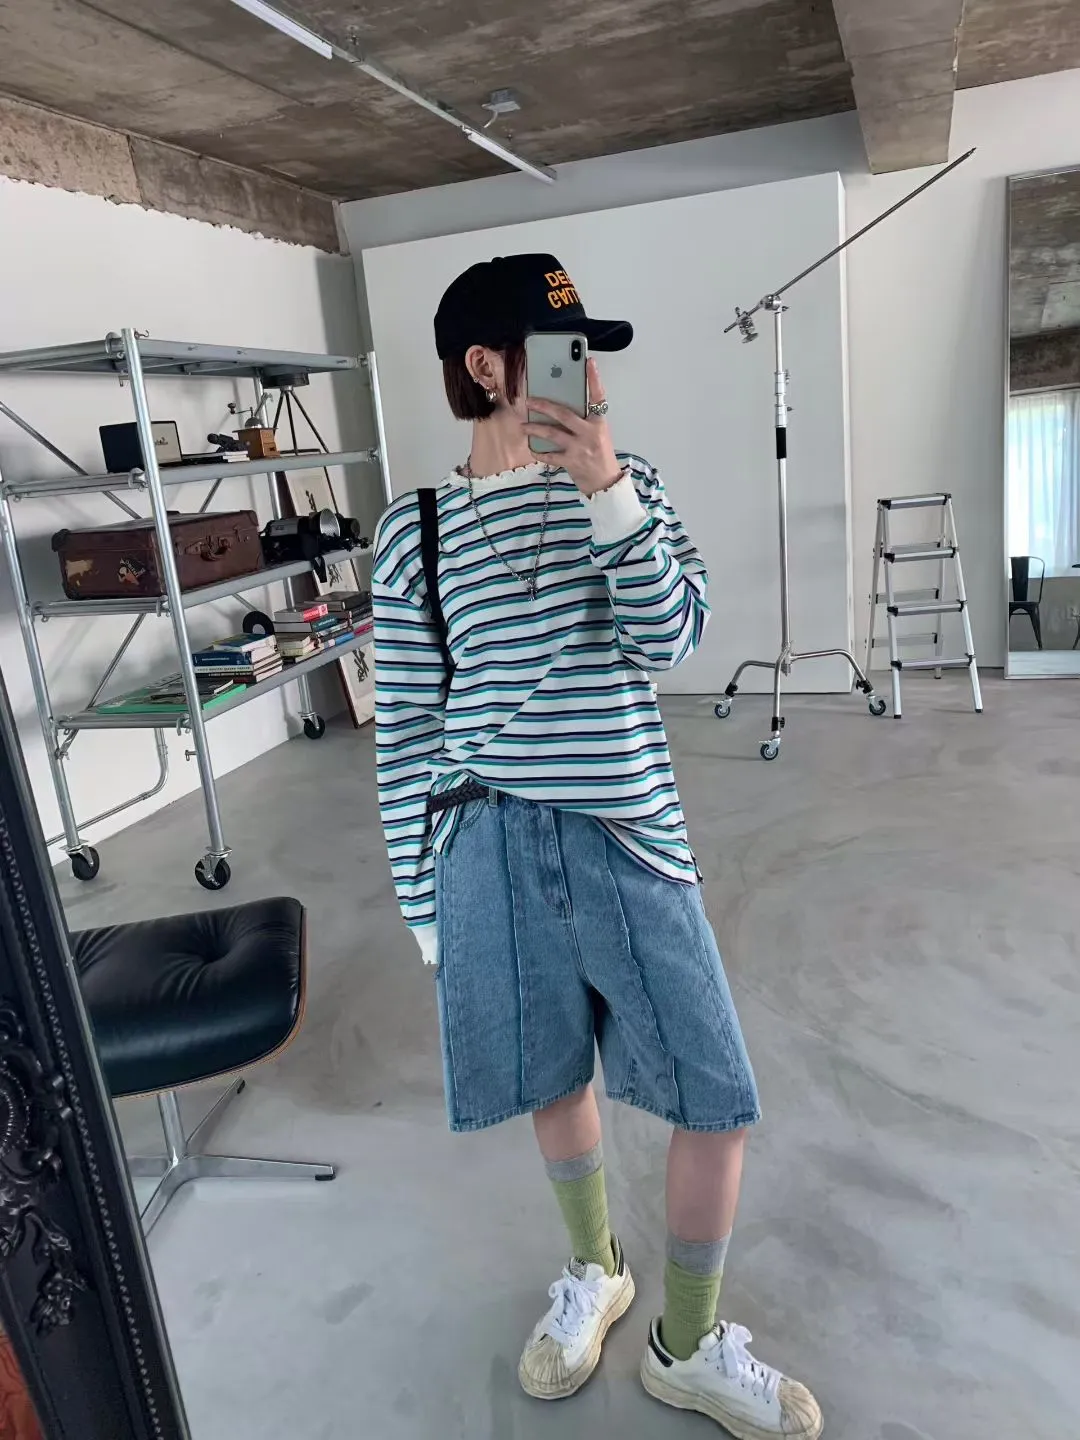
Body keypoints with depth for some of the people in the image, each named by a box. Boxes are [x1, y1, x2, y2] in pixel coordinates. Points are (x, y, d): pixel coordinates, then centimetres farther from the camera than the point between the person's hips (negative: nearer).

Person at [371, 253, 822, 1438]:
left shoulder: (625, 485, 4)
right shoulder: (415, 529, -1)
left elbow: (667, 636, -9)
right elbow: (405, 734, 1)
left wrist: (605, 490, -18)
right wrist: (423, 899, 2)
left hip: (629, 839, 2)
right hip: (492, 847, -1)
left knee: (717, 1103, 5)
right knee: (555, 1077, 17)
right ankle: (593, 1271, 47)